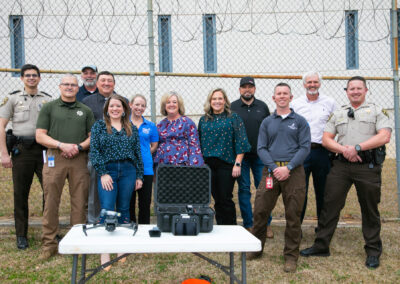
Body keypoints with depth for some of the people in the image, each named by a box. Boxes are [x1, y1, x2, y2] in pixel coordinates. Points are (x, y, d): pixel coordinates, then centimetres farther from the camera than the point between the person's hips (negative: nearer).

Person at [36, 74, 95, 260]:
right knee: (51, 202, -1)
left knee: (80, 202, 2)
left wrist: (79, 146, -7)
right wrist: (62, 145, -12)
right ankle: (49, 244, 8)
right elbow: (40, 136, 2)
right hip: (54, 158, -1)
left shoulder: (85, 111, 16)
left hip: (79, 160, 2)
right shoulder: (49, 108, 10)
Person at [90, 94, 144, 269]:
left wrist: (139, 176, 6)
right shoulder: (99, 126, 5)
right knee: (107, 210, -9)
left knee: (124, 209, 8)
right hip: (107, 171, -2)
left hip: (128, 171, 2)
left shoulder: (132, 129, 11)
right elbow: (94, 151, -3)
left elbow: (138, 153, 11)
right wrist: (102, 173, -12)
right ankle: (105, 251, -4)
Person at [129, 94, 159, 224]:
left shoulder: (150, 126, 9)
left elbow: (154, 146, 13)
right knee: (128, 202, 5)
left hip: (146, 168, 2)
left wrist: (142, 155, 3)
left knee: (145, 203, 5)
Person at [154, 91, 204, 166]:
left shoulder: (187, 122, 2)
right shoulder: (161, 125, 15)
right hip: (162, 165, 4)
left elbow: (194, 145, -4)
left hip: (181, 164, -4)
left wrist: (193, 166, -13)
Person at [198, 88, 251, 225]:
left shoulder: (233, 118, 2)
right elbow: (199, 143, 17)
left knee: (225, 199, -3)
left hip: (226, 164, -3)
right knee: (217, 199, 8)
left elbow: (240, 142, -4)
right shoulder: (203, 120, 13)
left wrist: (237, 164, -11)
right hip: (208, 165, 4)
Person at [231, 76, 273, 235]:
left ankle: (266, 224, 13)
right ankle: (248, 225, 13)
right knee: (244, 189, 4)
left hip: (260, 155, 1)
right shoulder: (232, 107, 4)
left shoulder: (262, 106, 10)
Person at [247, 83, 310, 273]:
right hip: (271, 170, 2)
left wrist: (288, 167, -13)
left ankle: (291, 256, 13)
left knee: (293, 215, 1)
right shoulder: (267, 122, 13)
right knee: (260, 211, 1)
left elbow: (305, 147, -2)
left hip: (293, 171, -2)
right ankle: (256, 249, 20)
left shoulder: (300, 121, 7)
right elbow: (261, 148, 6)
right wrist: (274, 168, -9)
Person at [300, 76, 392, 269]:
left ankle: (373, 251, 20)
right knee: (330, 205, 3)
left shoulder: (377, 111, 6)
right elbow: (326, 139, 10)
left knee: (370, 210, 6)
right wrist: (344, 149, -8)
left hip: (368, 166, -3)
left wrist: (357, 147, -15)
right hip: (341, 165, 3)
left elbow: (384, 137, -8)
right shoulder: (338, 114, 17)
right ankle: (321, 246, 14)